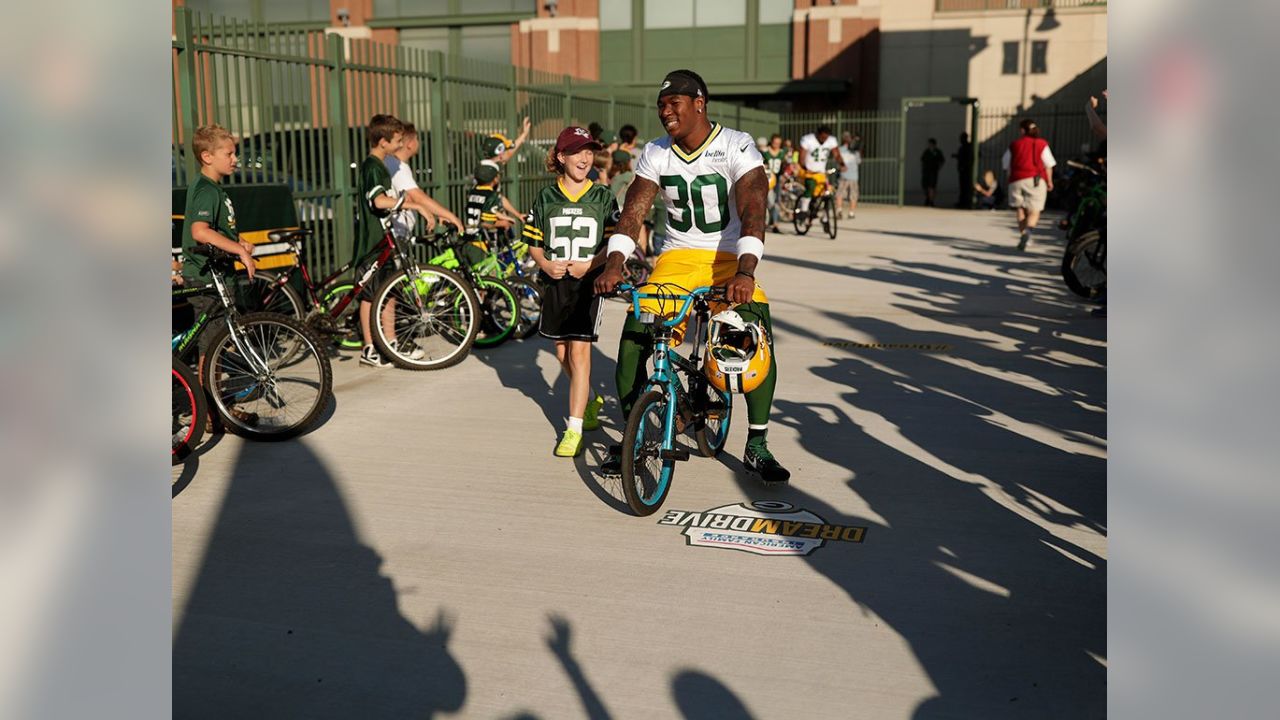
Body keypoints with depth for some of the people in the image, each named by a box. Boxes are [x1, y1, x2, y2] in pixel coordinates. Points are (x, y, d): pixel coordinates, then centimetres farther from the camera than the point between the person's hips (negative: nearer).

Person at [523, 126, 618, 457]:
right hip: (555, 281, 4)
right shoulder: (547, 197, 6)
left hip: (588, 281, -3)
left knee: (579, 352, -10)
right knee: (562, 351, 12)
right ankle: (589, 403, 38)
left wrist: (589, 265, -15)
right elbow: (534, 242, 10)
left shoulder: (603, 197, 1)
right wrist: (545, 264, -9)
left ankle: (574, 429, -6)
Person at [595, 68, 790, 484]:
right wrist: (614, 263, -25)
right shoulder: (656, 154, 0)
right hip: (676, 257, 3)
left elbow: (752, 214, -22)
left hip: (728, 259, -3)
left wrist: (745, 272, -38)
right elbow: (632, 212, -7)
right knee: (633, 338, -14)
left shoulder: (736, 146, -12)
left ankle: (757, 447, -4)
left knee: (758, 340, -21)